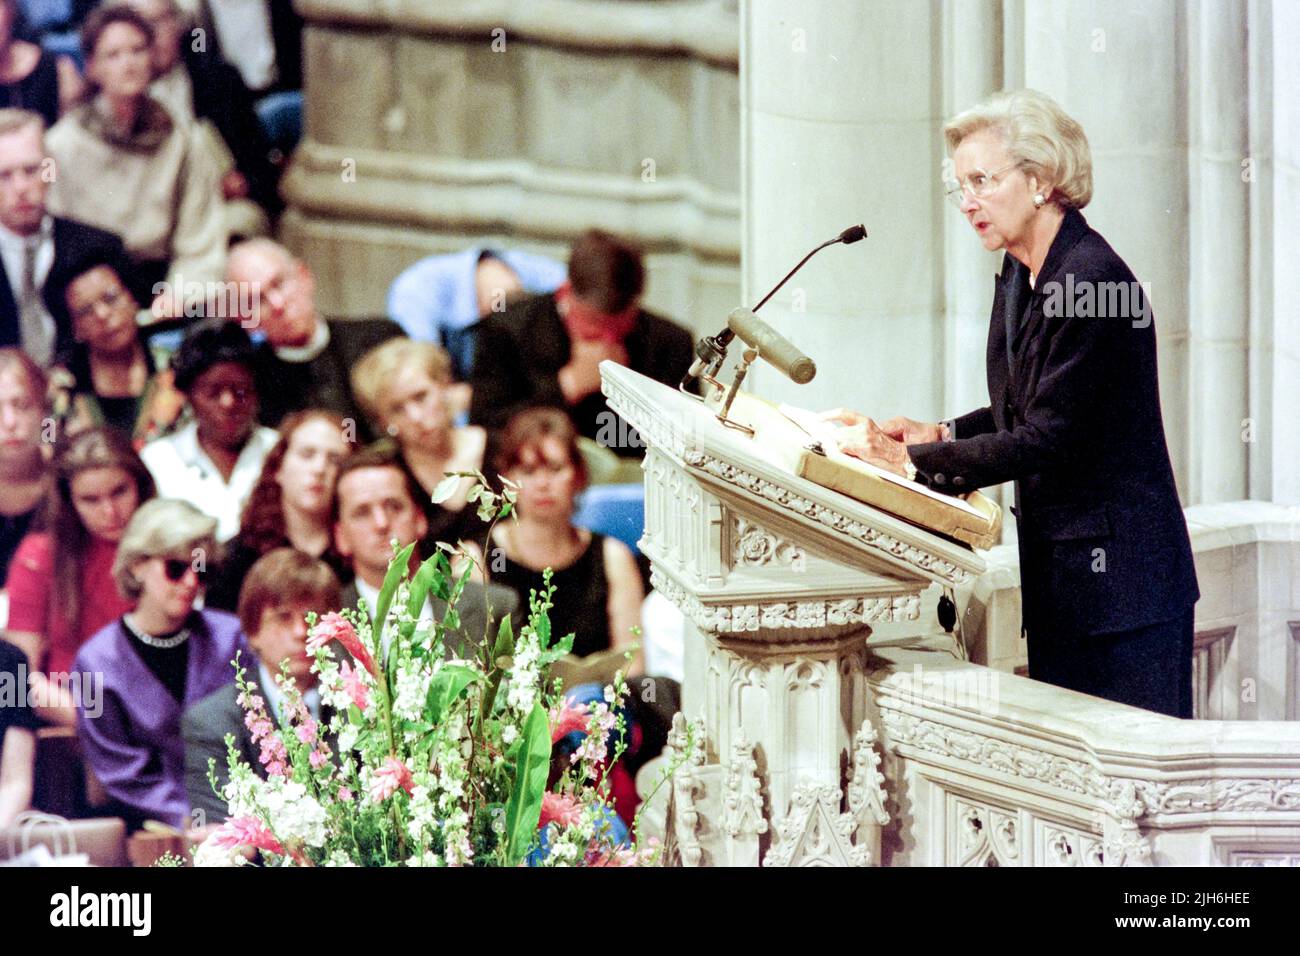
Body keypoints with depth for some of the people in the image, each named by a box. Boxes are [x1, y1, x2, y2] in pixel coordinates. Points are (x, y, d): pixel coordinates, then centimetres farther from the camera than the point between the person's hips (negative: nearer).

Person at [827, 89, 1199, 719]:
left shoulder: (1091, 281, -18)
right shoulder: (1020, 277, 11)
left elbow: (1048, 440, -20)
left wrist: (911, 459, -18)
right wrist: (940, 434, 6)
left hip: (1121, 578, -9)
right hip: (1060, 572, 9)